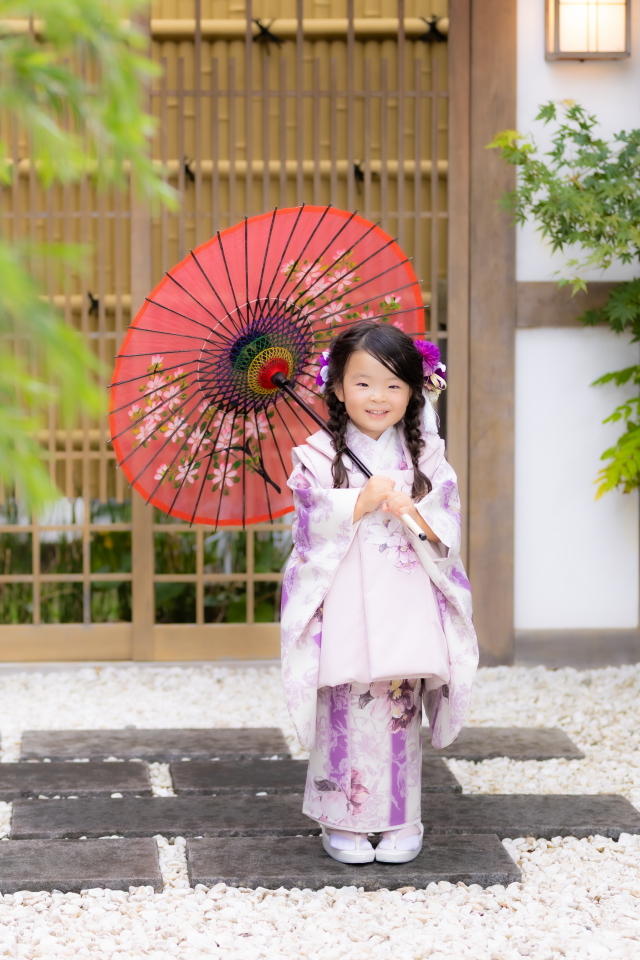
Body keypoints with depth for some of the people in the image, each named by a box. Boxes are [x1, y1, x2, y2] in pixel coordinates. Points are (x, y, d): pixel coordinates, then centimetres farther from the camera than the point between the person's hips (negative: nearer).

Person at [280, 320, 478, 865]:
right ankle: (344, 822, 9)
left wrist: (410, 510, -16)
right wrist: (363, 502, -19)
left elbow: (447, 529, 3)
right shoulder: (318, 457, 1)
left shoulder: (425, 456, 7)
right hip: (345, 609, -1)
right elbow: (312, 528, -8)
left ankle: (400, 822, 14)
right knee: (346, 712, -2)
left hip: (406, 609, 2)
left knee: (399, 710, 3)